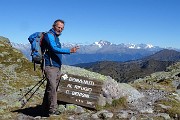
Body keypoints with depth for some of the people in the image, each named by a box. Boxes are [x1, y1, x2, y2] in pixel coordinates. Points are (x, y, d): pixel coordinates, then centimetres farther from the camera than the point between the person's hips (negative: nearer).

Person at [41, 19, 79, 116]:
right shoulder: (49, 35, -8)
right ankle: (53, 110, -9)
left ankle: (46, 106, 20)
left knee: (51, 87, 11)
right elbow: (54, 49, -21)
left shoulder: (56, 37, 21)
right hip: (50, 66, -9)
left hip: (57, 67, 9)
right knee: (52, 87, -11)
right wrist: (69, 51, -25)